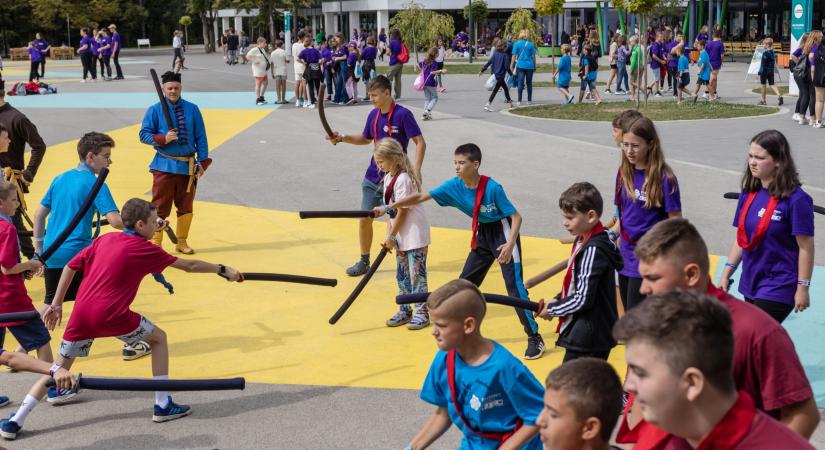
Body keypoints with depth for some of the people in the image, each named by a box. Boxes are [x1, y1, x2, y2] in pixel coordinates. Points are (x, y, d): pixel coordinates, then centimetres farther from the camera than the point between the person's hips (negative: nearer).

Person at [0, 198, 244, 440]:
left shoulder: (104, 239, 16)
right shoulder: (144, 249, 2)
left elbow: (70, 266, 16)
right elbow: (189, 266, 7)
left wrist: (56, 304, 21)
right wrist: (223, 270, 17)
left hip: (81, 315, 5)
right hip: (112, 316, -5)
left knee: (59, 368, 16)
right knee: (159, 338, 16)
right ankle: (163, 406, 16)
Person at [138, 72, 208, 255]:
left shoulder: (192, 109, 2)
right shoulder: (154, 110, -2)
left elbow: (201, 137, 4)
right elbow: (143, 134, -2)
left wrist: (202, 161, -1)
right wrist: (163, 138, -18)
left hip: (188, 166, 3)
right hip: (165, 166, -2)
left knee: (185, 206, 11)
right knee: (160, 207, -1)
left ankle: (181, 242, 25)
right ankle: (155, 243, 9)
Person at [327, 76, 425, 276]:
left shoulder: (403, 114, -15)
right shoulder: (373, 115, 5)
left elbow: (420, 142, -17)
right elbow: (365, 139, 21)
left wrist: (416, 169, -27)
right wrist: (342, 138, 7)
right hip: (373, 176, 6)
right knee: (365, 218, 7)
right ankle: (364, 262, 21)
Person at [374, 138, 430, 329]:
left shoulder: (403, 179, -19)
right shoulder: (388, 178, 8)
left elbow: (402, 212, -18)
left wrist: (391, 237, -13)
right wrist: (389, 234, 3)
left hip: (415, 233, -9)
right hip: (401, 235, 9)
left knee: (417, 274, -5)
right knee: (402, 275, 13)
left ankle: (421, 313, 1)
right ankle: (405, 310, 22)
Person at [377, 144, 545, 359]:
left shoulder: (492, 188, -25)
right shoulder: (454, 186, -10)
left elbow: (516, 216, -19)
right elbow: (421, 196, -7)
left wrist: (510, 245, -34)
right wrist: (387, 208, -10)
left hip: (504, 233, -7)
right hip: (482, 234, 7)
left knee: (514, 285, -12)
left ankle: (535, 338, -4)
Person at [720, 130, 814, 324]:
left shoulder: (795, 199, -16)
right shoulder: (748, 194, 4)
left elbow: (805, 248, -13)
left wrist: (803, 288, -12)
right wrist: (726, 275, 11)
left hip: (778, 288, -7)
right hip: (750, 284, 7)